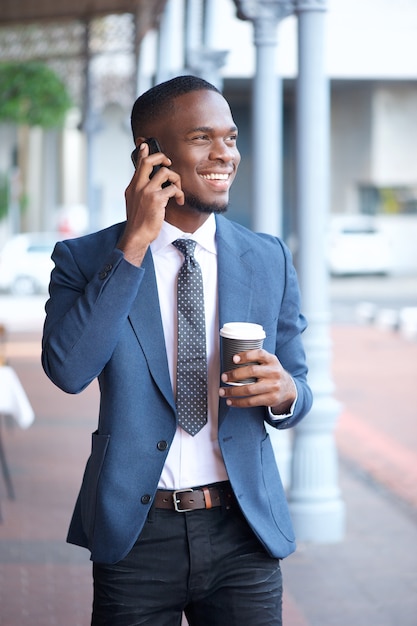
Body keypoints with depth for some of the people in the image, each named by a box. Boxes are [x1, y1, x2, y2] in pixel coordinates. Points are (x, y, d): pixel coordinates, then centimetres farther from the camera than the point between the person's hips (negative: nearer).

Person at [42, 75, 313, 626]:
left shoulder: (269, 260, 5)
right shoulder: (84, 260, -2)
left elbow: (299, 388, 11)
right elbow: (68, 368, -19)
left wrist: (285, 392, -13)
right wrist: (135, 242, -19)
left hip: (243, 536, 2)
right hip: (135, 537, -2)